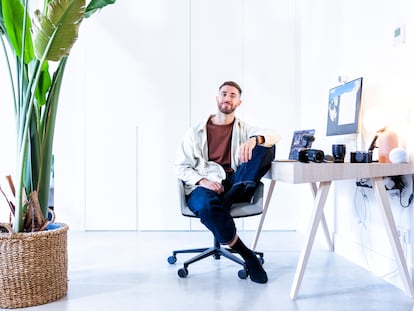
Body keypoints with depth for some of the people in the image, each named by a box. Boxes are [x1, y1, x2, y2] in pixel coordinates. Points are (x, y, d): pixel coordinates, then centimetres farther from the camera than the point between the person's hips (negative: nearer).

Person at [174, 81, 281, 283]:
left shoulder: (244, 129, 18)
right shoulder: (196, 132, 14)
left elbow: (274, 136, -3)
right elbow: (180, 167, 8)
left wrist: (254, 140, -27)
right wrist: (202, 181, -13)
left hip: (235, 183, 2)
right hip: (203, 186, -1)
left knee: (266, 147, -19)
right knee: (207, 206, -39)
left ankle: (229, 198, -30)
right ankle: (247, 255, -21)